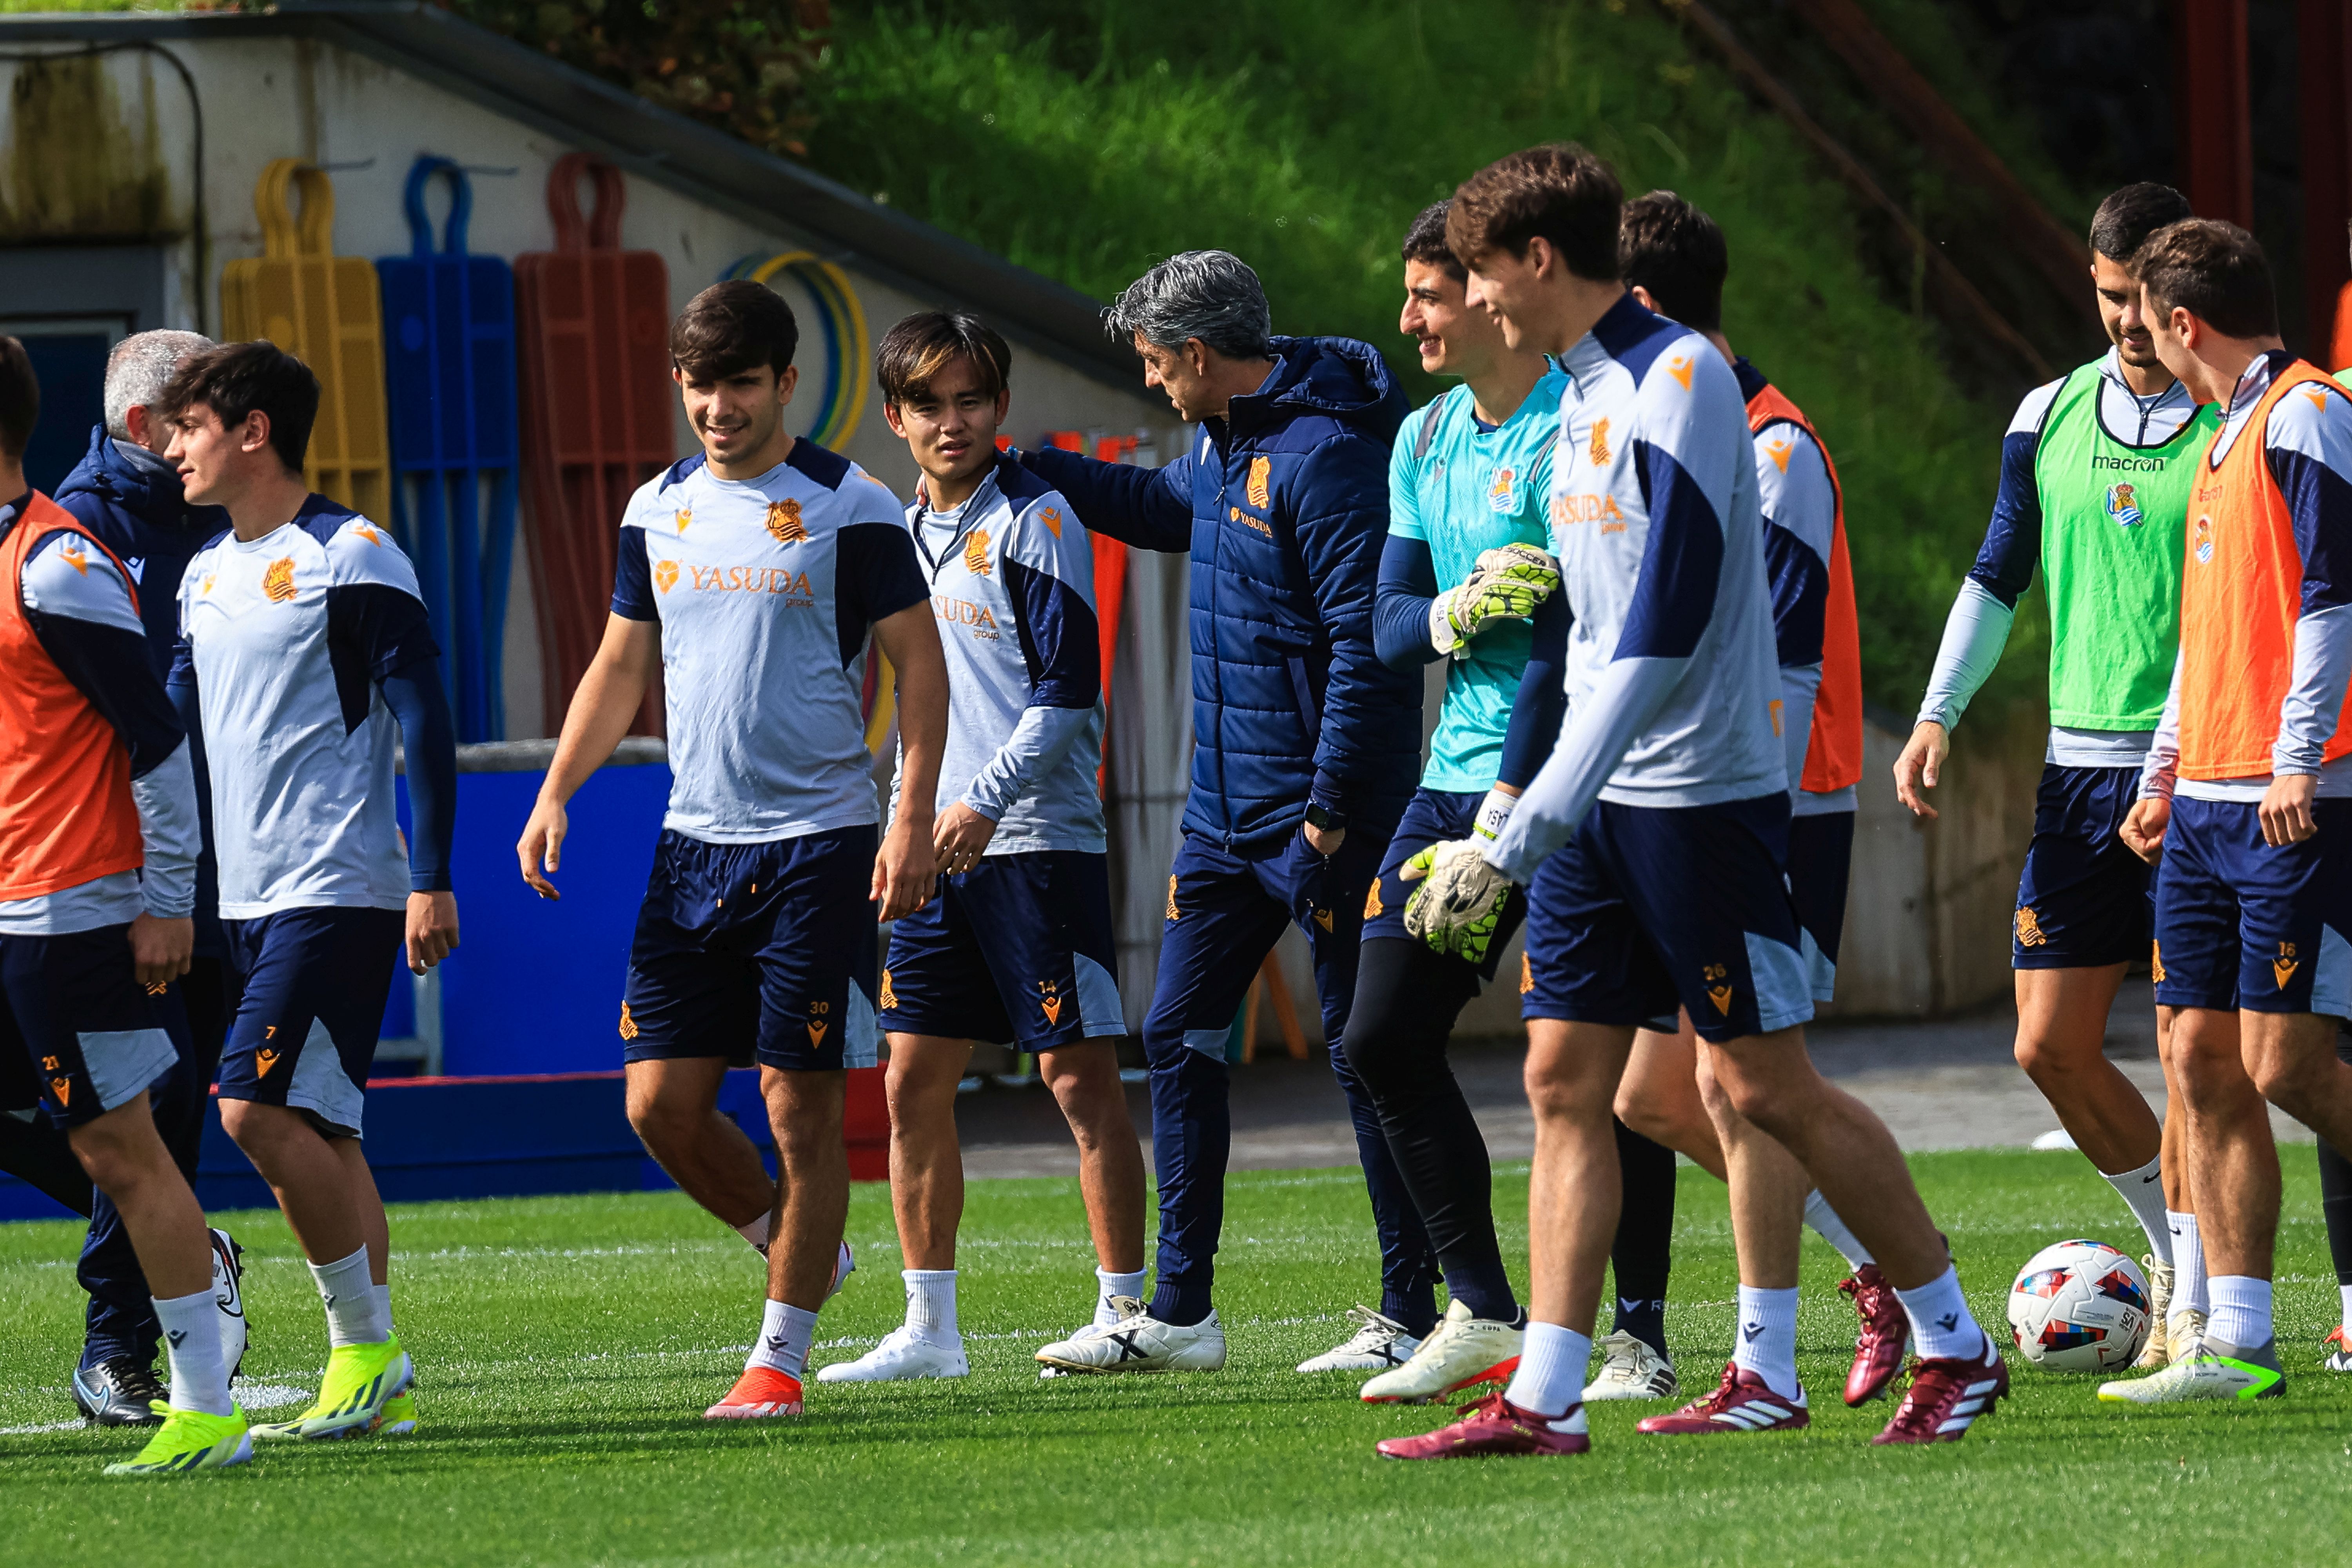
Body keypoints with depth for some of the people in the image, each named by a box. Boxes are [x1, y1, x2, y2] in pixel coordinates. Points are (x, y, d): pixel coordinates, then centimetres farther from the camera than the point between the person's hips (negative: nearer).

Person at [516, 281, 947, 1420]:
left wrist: (914, 819, -13)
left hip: (819, 845, -5)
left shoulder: (848, 509, -5)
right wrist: (556, 791, 6)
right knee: (660, 1101, 0)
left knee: (801, 1105, -4)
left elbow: (920, 664, -4)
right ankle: (802, 1253, 24)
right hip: (695, 845, 5)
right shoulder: (659, 511, 10)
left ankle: (781, 1356, 5)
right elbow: (622, 666, 19)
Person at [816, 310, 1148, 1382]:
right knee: (915, 1080, 5)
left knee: (1078, 1073, -6)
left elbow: (1069, 688, -13)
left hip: (1038, 841, -7)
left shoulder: (1033, 522, -8)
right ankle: (928, 1328, 10)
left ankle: (1127, 1312, -2)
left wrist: (987, 800, -20)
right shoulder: (908, 533, 15)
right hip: (939, 849, 8)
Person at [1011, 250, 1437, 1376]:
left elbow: (1364, 641, -22)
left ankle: (1412, 1315, 4)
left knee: (1361, 1055, -3)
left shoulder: (1324, 456, -19)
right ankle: (1179, 1313, 13)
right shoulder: (1223, 441, 11)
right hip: (1224, 809, 10)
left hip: (1319, 818, -10)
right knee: (1178, 1039, 9)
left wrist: (1332, 807, -23)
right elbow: (1168, 510, 35)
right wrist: (1024, 464, 33)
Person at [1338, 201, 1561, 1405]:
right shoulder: (1424, 440, 13)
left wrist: (1510, 809, -22)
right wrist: (1454, 613, -13)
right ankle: (1480, 1317, 12)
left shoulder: (1571, 432, -13)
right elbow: (1389, 625, 12)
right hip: (1456, 773, 9)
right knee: (1384, 1040, 5)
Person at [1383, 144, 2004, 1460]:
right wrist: (1515, 808, 20)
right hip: (1593, 806, 9)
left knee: (1769, 1085, -4)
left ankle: (1959, 1349, 9)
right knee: (1565, 1079, 1)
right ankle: (1546, 1399, -1)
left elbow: (1668, 619, -22)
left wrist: (1535, 823, -24)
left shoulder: (1680, 378, -15)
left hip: (1702, 793, -9)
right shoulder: (1585, 394, 13)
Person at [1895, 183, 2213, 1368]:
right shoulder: (2050, 419, 10)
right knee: (2051, 1044, 2)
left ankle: (2196, 1307, -2)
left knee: (2191, 1041, -8)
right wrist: (1938, 714, 7)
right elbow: (1999, 575, 19)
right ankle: (2171, 1238, 23)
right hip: (2081, 768, 5)